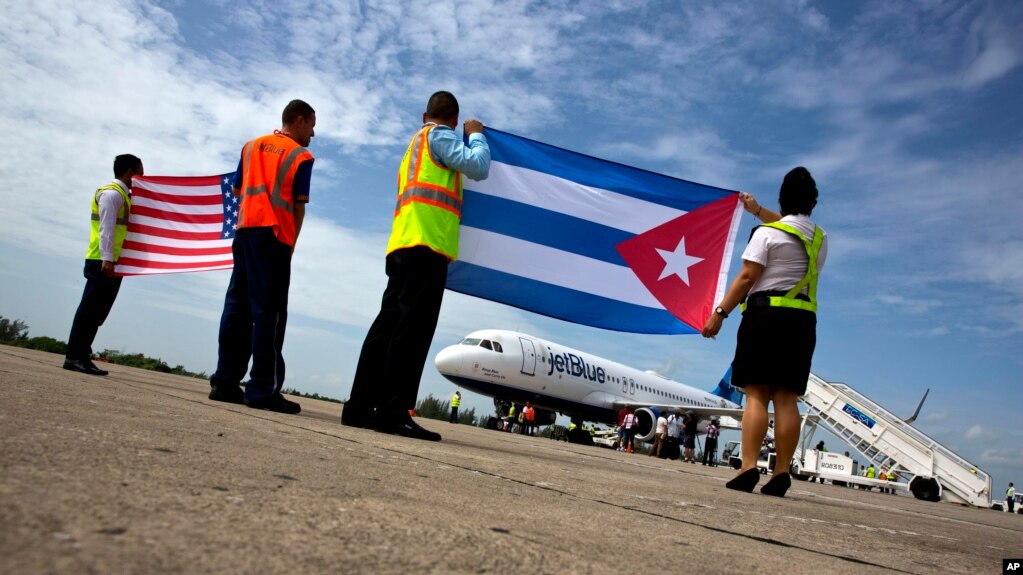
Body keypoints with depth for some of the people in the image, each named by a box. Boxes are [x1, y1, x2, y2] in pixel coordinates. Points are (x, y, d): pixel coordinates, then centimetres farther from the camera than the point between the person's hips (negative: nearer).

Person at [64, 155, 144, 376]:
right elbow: (106, 227, -17)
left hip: (112, 262, 9)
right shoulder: (112, 193, -8)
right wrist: (107, 258, -24)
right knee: (90, 309, -8)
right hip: (103, 261, -9)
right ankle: (74, 356, -5)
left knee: (97, 311, 9)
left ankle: (81, 356, 12)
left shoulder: (123, 195, 21)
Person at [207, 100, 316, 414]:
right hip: (275, 235, -6)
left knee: (237, 306, 8)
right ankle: (262, 390, -9)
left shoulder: (252, 145, 18)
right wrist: (291, 243, 1)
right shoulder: (301, 156, 1)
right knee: (268, 312, -7)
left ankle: (225, 381, 9)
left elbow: (237, 190, 21)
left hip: (245, 230, 6)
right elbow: (298, 206, -4)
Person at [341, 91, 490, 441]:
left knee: (389, 324, 5)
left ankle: (361, 408, 4)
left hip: (403, 246, 9)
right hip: (427, 244, -9)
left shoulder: (415, 144, 33)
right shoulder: (439, 135, 6)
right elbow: (478, 167, -4)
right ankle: (393, 412, -20)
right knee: (412, 328, -15)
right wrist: (476, 134, 11)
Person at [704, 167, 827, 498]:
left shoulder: (766, 233, -3)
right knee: (786, 398, 1)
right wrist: (758, 211, 46)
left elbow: (746, 277, -10)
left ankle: (748, 468, -16)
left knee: (756, 394, -9)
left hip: (765, 314, -5)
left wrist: (719, 313, -8)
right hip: (803, 320, 5)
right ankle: (781, 473, -2)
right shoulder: (819, 238, 17)